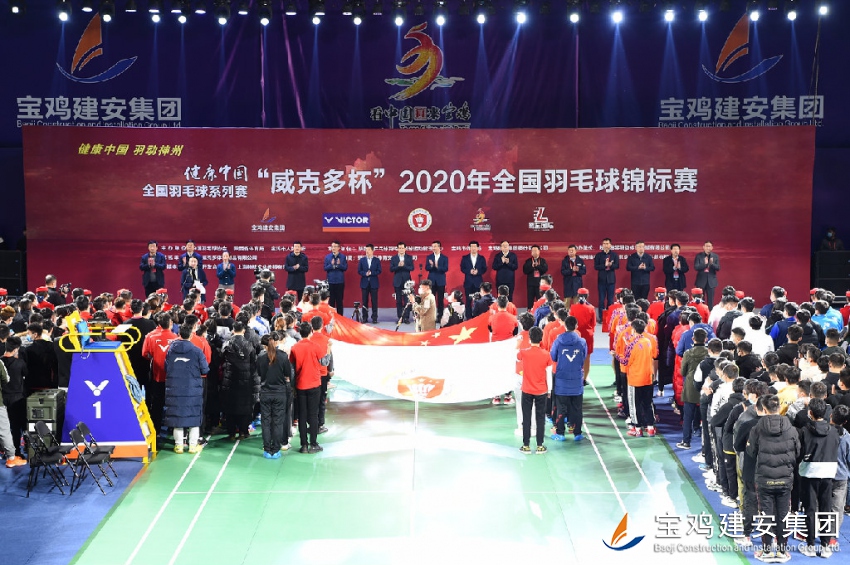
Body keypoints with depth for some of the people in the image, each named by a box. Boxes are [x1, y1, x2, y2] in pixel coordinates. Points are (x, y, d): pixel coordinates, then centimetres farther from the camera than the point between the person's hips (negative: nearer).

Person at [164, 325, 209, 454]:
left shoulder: (171, 349, -2)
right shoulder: (197, 351, -10)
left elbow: (166, 368, 7)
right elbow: (205, 370, -5)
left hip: (174, 389, 2)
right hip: (193, 389, -2)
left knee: (177, 416, 10)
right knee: (194, 416, 9)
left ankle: (178, 445, 14)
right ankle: (193, 445, 11)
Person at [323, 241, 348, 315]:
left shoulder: (343, 257, 2)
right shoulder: (327, 257, 5)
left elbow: (345, 268, -2)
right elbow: (325, 268, 0)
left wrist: (339, 264, -20)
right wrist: (331, 265, -18)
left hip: (340, 281, -1)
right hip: (331, 281, 1)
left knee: (339, 300, 3)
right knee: (331, 300, 5)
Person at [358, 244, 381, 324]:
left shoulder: (377, 260, 4)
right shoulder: (362, 260, 8)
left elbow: (379, 271, -1)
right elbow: (359, 271, 3)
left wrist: (371, 273, -14)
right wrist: (365, 273, -14)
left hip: (374, 283, -1)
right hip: (364, 283, 1)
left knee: (374, 301, -1)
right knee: (364, 301, 3)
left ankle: (374, 318, 4)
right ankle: (365, 317, 8)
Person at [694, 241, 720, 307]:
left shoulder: (715, 256, 4)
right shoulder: (699, 256, -1)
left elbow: (718, 268, -3)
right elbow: (696, 267, -9)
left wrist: (712, 263, -22)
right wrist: (705, 264, -24)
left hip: (711, 281, 1)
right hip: (701, 280, -1)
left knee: (710, 301, 1)